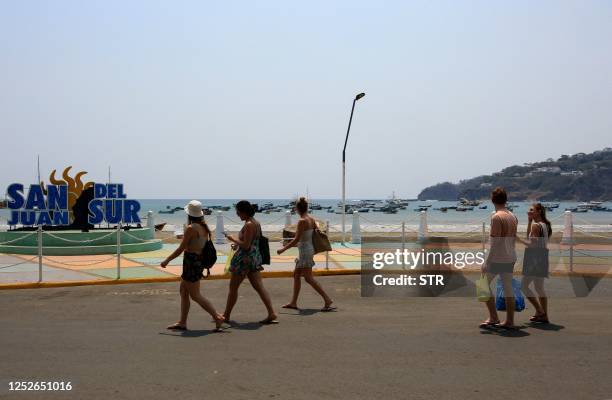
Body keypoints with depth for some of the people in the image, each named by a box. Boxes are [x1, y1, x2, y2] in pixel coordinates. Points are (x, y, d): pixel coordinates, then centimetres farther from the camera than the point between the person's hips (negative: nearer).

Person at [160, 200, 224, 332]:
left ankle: (217, 317, -3)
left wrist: (166, 260, -5)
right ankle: (182, 323, 20)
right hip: (200, 260, 9)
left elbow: (180, 249, -15)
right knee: (183, 291, 16)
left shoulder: (190, 228, -17)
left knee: (195, 295, -1)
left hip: (191, 261, -9)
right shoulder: (204, 227, 7)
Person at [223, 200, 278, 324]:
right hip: (255, 258, 9)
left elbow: (246, 246, -22)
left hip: (245, 259, -9)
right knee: (259, 287, 5)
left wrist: (233, 239, -10)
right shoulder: (256, 223, 10)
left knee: (233, 287, 6)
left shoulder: (249, 225, -19)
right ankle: (272, 314, -3)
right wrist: (237, 243, 15)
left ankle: (226, 315, 19)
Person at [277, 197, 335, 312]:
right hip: (309, 249, 9)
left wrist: (283, 249, -12)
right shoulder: (312, 219, 6)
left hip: (305, 250, -9)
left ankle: (327, 300, -8)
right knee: (296, 274, 15)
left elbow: (296, 239, -19)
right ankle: (293, 303, 20)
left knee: (308, 278, -6)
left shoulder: (302, 221, -17)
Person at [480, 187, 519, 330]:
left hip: (497, 258, -7)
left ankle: (493, 317, 5)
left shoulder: (496, 217, -16)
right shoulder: (513, 217, 9)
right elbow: (513, 239, 16)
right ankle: (509, 321, 11)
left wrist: (487, 262, -16)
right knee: (508, 288, 9)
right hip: (510, 258, 7)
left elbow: (495, 243, -19)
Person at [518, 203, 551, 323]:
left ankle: (540, 312, -4)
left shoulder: (536, 225, -14)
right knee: (539, 288, 13)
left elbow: (532, 244, -18)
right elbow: (529, 236, 22)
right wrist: (529, 221, 18)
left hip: (535, 258, -9)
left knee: (524, 286, -3)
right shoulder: (545, 224, 14)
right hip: (542, 258, 9)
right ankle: (544, 315, 14)